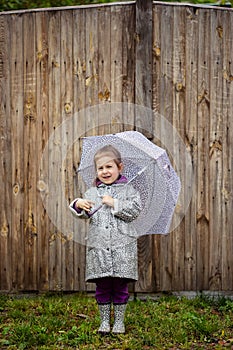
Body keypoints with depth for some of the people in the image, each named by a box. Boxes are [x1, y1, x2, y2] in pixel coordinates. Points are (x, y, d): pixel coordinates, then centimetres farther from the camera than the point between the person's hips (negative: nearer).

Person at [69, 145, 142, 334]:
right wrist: (78, 205, -15)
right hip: (98, 246, 2)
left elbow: (135, 210, -7)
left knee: (120, 286, 3)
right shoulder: (92, 193, 11)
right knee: (102, 286, 6)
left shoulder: (128, 190, 5)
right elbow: (85, 214, 6)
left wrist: (115, 204, -13)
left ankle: (119, 321, 15)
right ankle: (105, 320, 17)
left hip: (122, 247, -2)